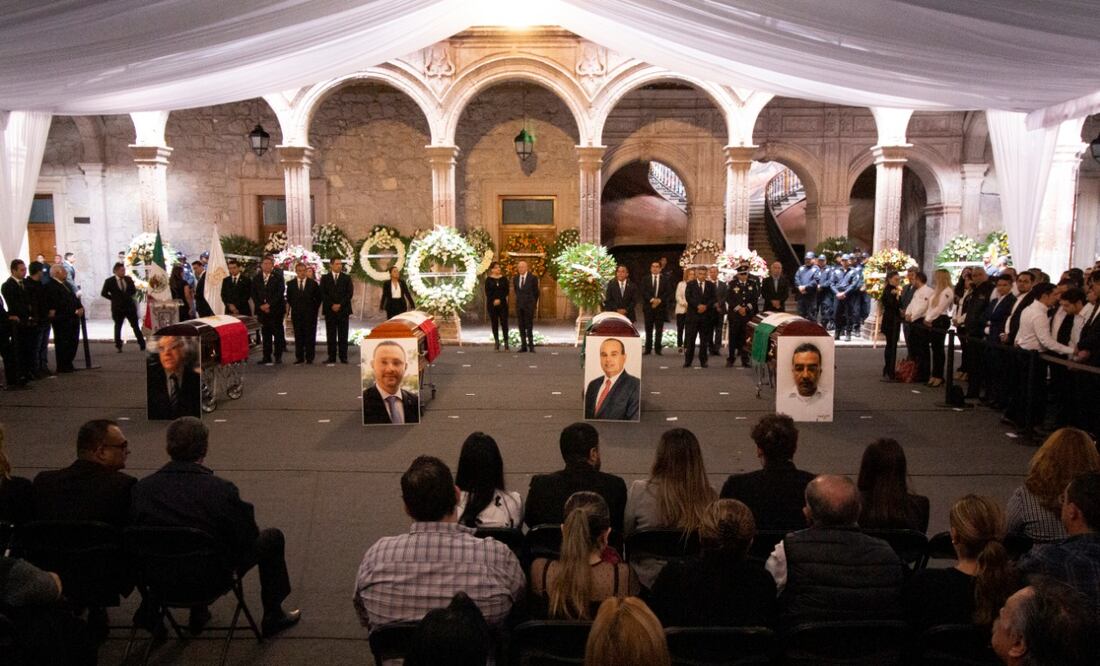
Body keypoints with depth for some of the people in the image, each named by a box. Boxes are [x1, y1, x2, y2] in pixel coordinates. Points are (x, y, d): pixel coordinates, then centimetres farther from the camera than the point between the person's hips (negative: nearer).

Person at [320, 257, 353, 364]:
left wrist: (340, 305, -10)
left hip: (343, 310, 0)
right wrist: (332, 305, -10)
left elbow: (349, 293, 1)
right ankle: (331, 357, 3)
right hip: (329, 310, 0)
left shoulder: (347, 278, 10)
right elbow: (323, 294, 2)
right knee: (331, 335, 0)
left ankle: (343, 357, 1)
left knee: (343, 335, -1)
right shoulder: (325, 278, 9)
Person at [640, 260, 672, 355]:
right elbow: (644, 292, -2)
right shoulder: (645, 280, 9)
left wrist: (659, 300, -14)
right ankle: (648, 349, 7)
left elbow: (668, 292, -1)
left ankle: (657, 349, 5)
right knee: (649, 330, 3)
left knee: (659, 329, 1)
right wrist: (652, 299, -16)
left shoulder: (665, 279, 7)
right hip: (648, 307, 1)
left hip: (661, 307, 0)